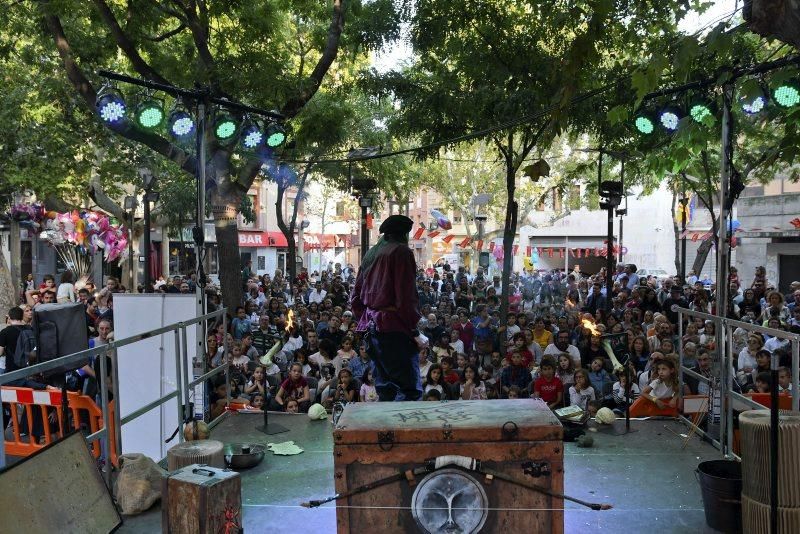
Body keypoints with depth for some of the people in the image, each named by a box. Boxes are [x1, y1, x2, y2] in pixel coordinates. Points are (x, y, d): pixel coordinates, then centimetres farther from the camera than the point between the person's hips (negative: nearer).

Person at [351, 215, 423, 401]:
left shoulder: (370, 254, 18)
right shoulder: (401, 251, -5)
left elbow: (355, 298, 19)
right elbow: (405, 296, -14)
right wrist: (414, 330, -9)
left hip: (371, 327, 8)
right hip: (394, 328, -8)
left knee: (385, 389, 13)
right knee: (411, 389, -9)